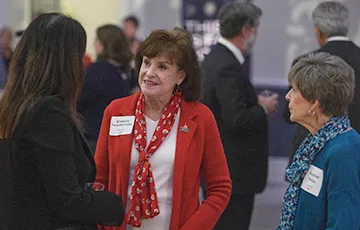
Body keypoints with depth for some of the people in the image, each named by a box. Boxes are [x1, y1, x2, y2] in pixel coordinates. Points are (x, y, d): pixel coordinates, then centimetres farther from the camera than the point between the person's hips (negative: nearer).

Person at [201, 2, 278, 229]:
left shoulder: (213, 59, 9)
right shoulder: (229, 68, -22)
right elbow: (236, 120, -27)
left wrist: (256, 102, 9)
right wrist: (264, 108, -11)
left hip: (217, 166, 10)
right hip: (234, 169, -10)